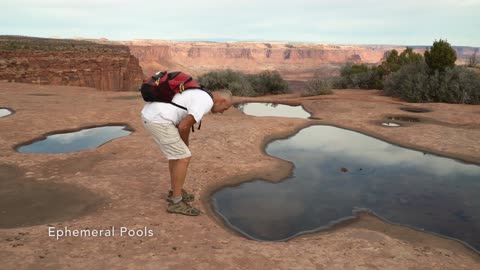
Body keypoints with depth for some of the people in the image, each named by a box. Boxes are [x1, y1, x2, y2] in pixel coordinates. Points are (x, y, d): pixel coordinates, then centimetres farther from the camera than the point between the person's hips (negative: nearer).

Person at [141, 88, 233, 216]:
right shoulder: (206, 101, -9)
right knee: (184, 158, -2)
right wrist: (185, 144, 8)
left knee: (177, 154, 23)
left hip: (150, 115, 10)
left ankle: (175, 192, 33)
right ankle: (176, 202, 8)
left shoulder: (197, 95, 24)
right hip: (158, 121, -10)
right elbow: (183, 126, -13)